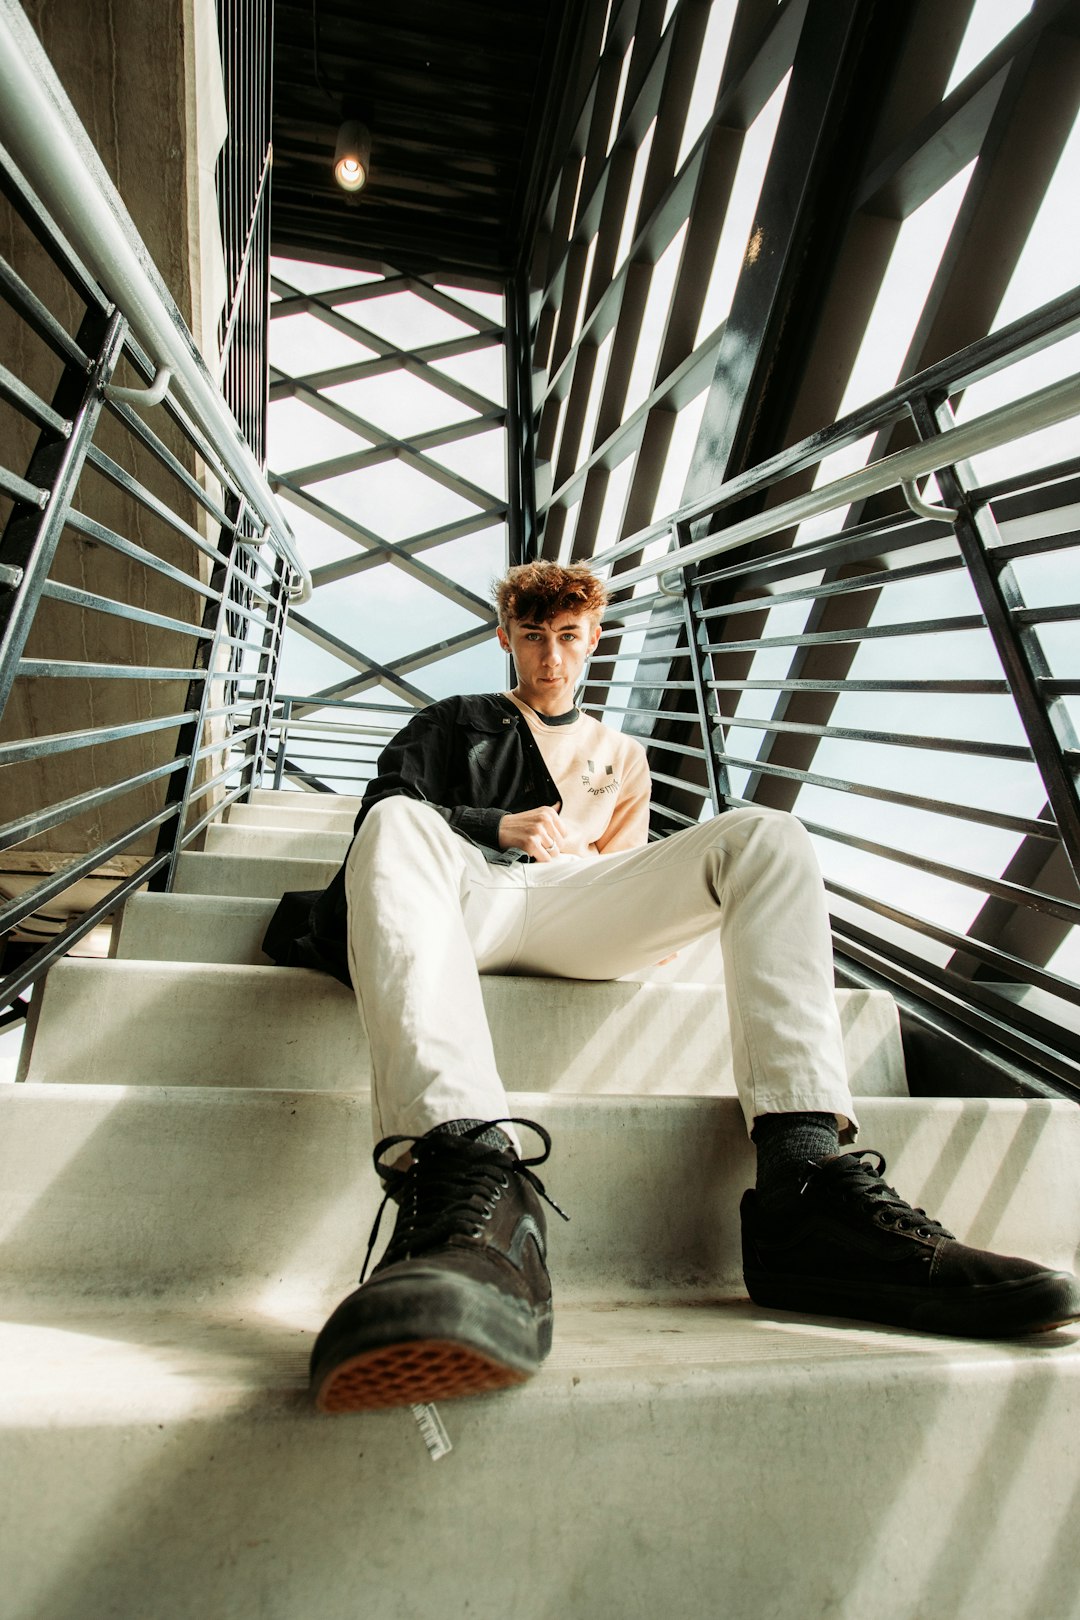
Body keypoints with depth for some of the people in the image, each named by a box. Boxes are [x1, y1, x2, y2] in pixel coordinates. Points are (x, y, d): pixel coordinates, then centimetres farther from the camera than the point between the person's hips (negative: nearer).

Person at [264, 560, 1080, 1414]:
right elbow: (383, 805, 14)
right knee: (396, 826, -36)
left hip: (574, 907, 2)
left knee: (765, 838, -19)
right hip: (464, 893, -1)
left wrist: (567, 850, 3)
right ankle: (474, 1184, -59)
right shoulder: (454, 723, 31)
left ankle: (806, 1183, -37)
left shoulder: (622, 755, 36)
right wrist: (494, 825, -2)